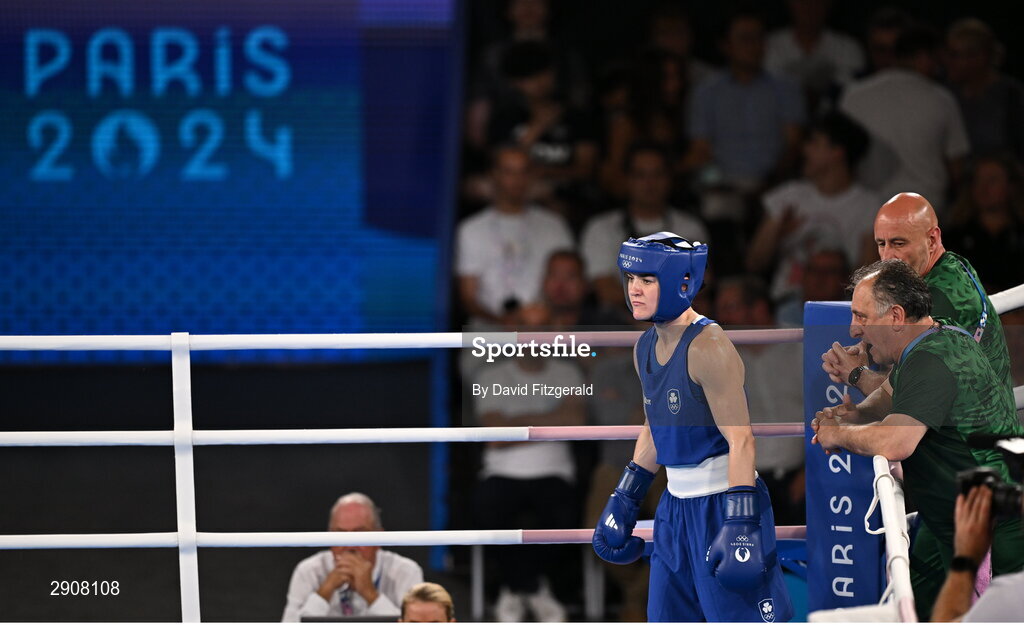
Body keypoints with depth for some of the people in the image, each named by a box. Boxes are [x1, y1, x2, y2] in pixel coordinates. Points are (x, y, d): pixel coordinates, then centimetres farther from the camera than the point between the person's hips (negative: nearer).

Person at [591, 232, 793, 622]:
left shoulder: (708, 347, -19)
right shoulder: (646, 349, 7)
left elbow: (740, 440, -22)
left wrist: (739, 524, -27)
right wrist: (625, 500, 22)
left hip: (723, 501, -9)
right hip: (676, 503, 9)